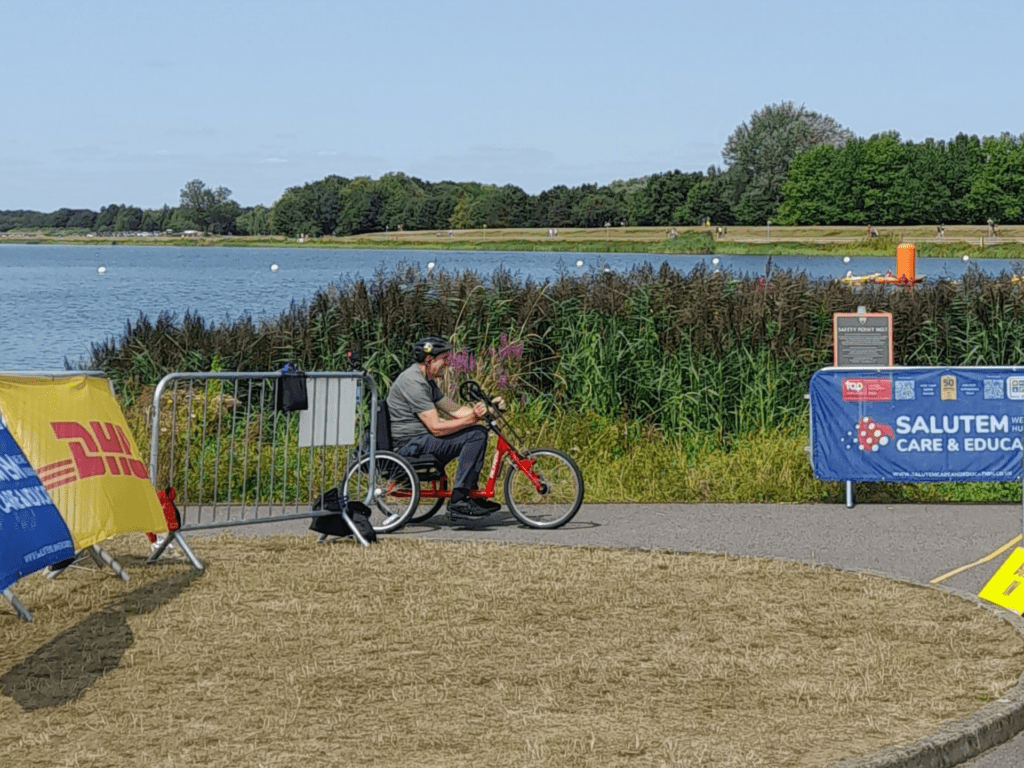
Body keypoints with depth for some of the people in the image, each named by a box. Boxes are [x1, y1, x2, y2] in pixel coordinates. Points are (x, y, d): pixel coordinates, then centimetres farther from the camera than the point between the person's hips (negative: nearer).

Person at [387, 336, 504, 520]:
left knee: (477, 433, 14)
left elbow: (455, 410, 15)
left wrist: (488, 407, 3)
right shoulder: (413, 382, -18)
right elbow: (436, 428, -22)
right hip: (410, 445, -11)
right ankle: (458, 502, -20)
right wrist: (471, 419, -23)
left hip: (419, 440, 11)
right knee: (476, 434, -18)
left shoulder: (426, 381, 16)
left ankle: (471, 496, 14)